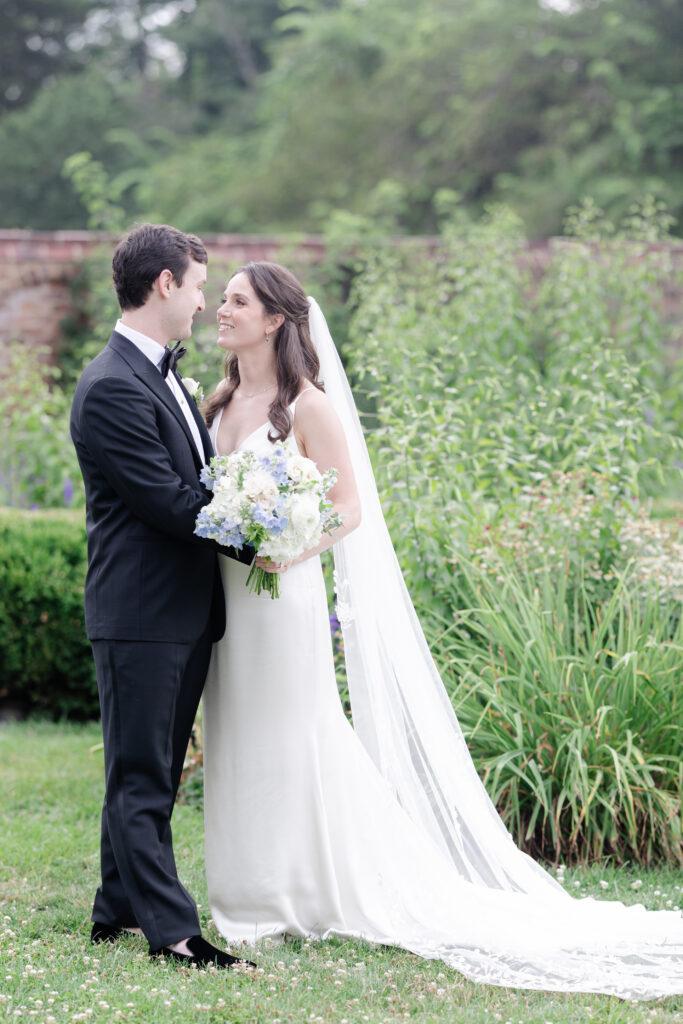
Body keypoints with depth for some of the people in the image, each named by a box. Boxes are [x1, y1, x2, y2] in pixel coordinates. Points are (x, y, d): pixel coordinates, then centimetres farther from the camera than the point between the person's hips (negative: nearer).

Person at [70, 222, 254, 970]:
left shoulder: (162, 374, 13)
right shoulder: (113, 389, -18)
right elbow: (168, 502, -20)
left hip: (185, 612, 10)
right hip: (142, 613, -10)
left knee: (149, 772, 16)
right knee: (141, 776, -2)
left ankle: (120, 909, 25)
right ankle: (172, 930, 0)